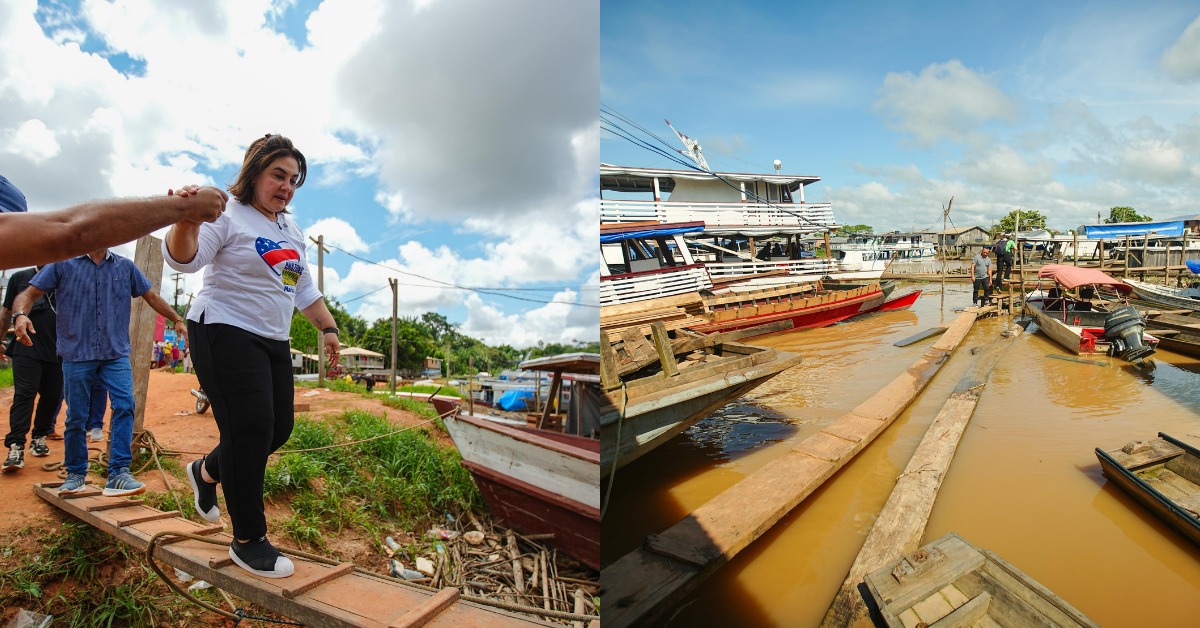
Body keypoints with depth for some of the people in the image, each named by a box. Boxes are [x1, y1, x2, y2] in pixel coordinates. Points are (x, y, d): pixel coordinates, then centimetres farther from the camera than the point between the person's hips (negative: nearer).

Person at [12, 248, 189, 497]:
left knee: (125, 405, -16)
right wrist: (21, 315, -22)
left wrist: (178, 320, 10)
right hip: (76, 354, -1)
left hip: (116, 354, 1)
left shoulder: (125, 266, 9)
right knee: (76, 417, 6)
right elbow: (29, 294, 0)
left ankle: (118, 473, -14)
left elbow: (151, 296, 16)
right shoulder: (63, 263, 4)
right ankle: (76, 474, 25)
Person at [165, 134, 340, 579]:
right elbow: (183, 259, -24)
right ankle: (247, 540, 2)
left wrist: (327, 328, 15)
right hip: (225, 336, -8)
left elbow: (305, 290, 22)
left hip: (273, 342, 8)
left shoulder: (292, 232, 16)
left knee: (278, 429, 7)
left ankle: (206, 472, 36)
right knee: (250, 428, -12)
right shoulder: (228, 214, -7)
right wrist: (186, 222, -44)